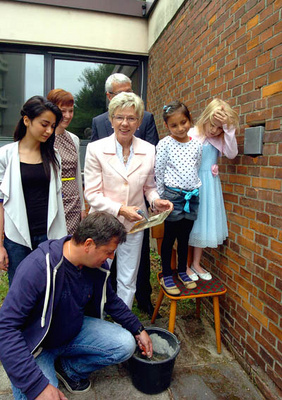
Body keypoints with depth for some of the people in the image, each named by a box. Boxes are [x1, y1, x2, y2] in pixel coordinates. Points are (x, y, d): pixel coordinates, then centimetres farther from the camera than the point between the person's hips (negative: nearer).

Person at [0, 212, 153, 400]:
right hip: (36, 345, -5)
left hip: (75, 331, 6)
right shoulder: (37, 268, -33)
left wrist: (138, 329, 5)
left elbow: (111, 300, 9)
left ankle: (68, 368, 11)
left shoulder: (98, 265, -12)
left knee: (125, 345, -10)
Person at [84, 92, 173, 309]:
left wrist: (156, 200, -12)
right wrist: (119, 209, -23)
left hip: (134, 224, 2)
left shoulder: (148, 150, -2)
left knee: (127, 281, 16)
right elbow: (92, 194, -11)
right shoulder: (96, 149, -10)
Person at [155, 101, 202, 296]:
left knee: (185, 236, 15)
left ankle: (182, 271, 32)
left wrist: (196, 188, 8)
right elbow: (158, 173, -4)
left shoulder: (196, 145, 5)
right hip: (173, 195, -4)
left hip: (192, 196, 4)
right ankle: (166, 275, 20)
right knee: (170, 236, 6)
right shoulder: (165, 144, -7)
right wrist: (159, 198, -3)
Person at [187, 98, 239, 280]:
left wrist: (228, 129, -18)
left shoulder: (220, 139, 4)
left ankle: (196, 263, 29)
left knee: (205, 224, 12)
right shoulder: (191, 135, -9)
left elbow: (232, 154, -13)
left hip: (210, 185, 5)